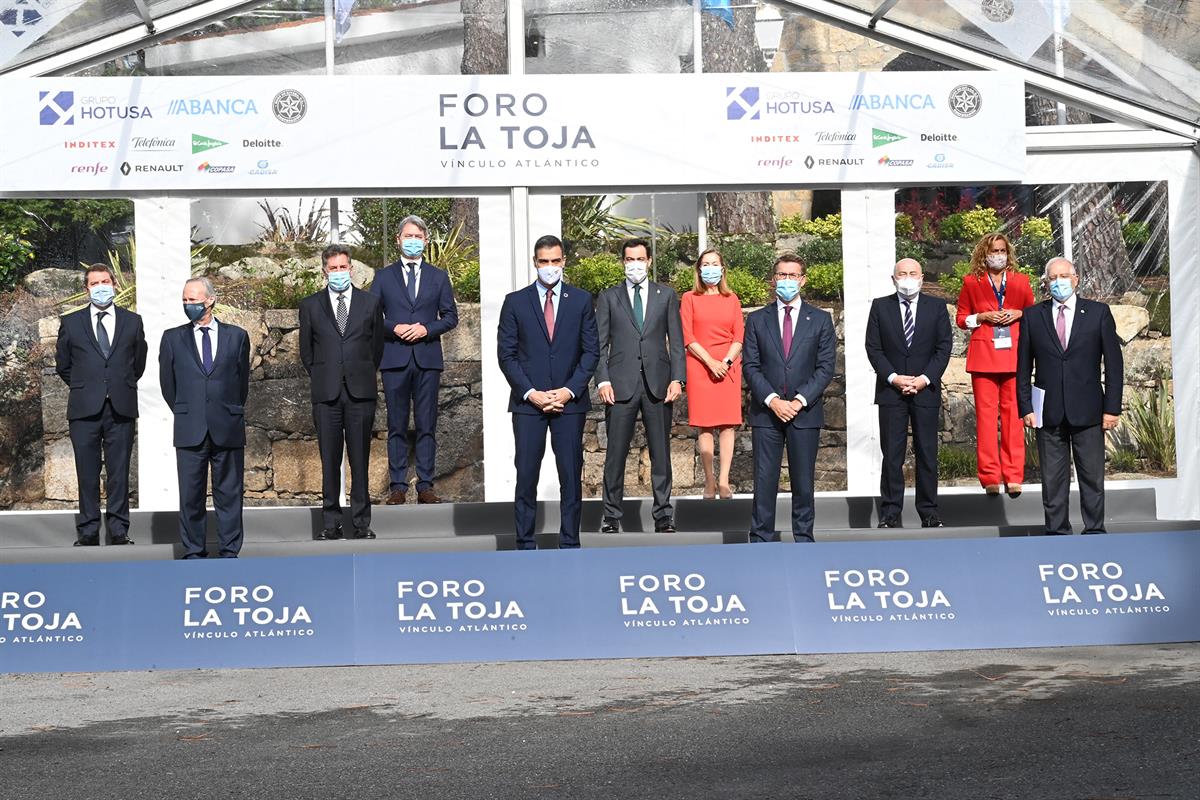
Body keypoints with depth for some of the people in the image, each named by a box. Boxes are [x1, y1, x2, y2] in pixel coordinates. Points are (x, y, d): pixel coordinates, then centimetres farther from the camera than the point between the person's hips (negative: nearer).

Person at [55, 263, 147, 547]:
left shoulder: (132, 322, 9)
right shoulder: (71, 323, 7)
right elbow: (62, 366, 15)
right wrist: (83, 388, 14)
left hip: (121, 408, 0)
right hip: (84, 408, 0)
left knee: (119, 471, 3)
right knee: (87, 472, 2)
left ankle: (118, 530, 9)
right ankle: (88, 531, 8)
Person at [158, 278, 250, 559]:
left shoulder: (237, 336, 7)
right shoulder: (173, 338, 8)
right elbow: (167, 383, 14)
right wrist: (184, 413, 12)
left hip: (228, 428, 0)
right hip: (190, 430, 1)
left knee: (229, 492, 3)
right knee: (190, 494, 3)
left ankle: (230, 552, 9)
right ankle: (193, 552, 11)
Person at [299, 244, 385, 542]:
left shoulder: (370, 302, 9)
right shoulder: (310, 306, 9)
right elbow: (306, 350, 15)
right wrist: (320, 378, 10)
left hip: (360, 393, 0)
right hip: (326, 394, 0)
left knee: (360, 460, 1)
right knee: (329, 461, 2)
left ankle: (362, 523, 6)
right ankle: (330, 523, 7)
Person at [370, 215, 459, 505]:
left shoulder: (439, 277, 11)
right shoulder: (383, 276, 9)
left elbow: (450, 316, 8)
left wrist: (426, 329, -9)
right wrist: (394, 328, -12)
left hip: (428, 359, 0)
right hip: (394, 358, 0)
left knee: (427, 426, 2)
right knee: (397, 426, 2)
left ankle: (425, 486, 5)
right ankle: (398, 486, 6)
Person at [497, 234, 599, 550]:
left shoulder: (581, 300, 8)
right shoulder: (515, 302, 6)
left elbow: (591, 350, 5)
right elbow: (506, 354, 3)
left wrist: (570, 390, -7)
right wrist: (531, 393, -8)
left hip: (570, 401, 1)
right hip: (528, 402, -1)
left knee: (571, 474, 2)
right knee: (526, 474, -1)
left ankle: (570, 543, 9)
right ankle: (525, 544, 5)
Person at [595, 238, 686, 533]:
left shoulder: (667, 295, 11)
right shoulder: (608, 298, 9)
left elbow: (676, 341, 8)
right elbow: (600, 344, 6)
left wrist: (677, 378, -3)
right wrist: (603, 381, -6)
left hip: (658, 384, 1)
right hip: (621, 384, -1)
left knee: (661, 452, 3)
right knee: (616, 453, 0)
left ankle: (663, 515, 10)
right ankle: (611, 515, 8)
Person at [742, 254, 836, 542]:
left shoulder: (820, 320, 7)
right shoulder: (757, 320, 8)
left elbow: (825, 367, 1)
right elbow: (750, 366, 2)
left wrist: (800, 401, -10)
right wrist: (772, 400, -11)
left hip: (805, 412, 0)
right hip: (766, 412, 0)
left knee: (803, 479, 4)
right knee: (764, 479, -1)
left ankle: (803, 537, 13)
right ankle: (762, 539, 3)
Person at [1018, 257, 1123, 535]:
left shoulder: (1098, 313, 3)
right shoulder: (1033, 315, 5)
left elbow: (1114, 364, 3)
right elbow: (1024, 367, 7)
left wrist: (1112, 407, -3)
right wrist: (1025, 407, 0)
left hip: (1087, 411, -1)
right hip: (1049, 412, 1)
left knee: (1092, 477, 4)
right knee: (1053, 479, 5)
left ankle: (1094, 531, 12)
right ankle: (1056, 531, 13)